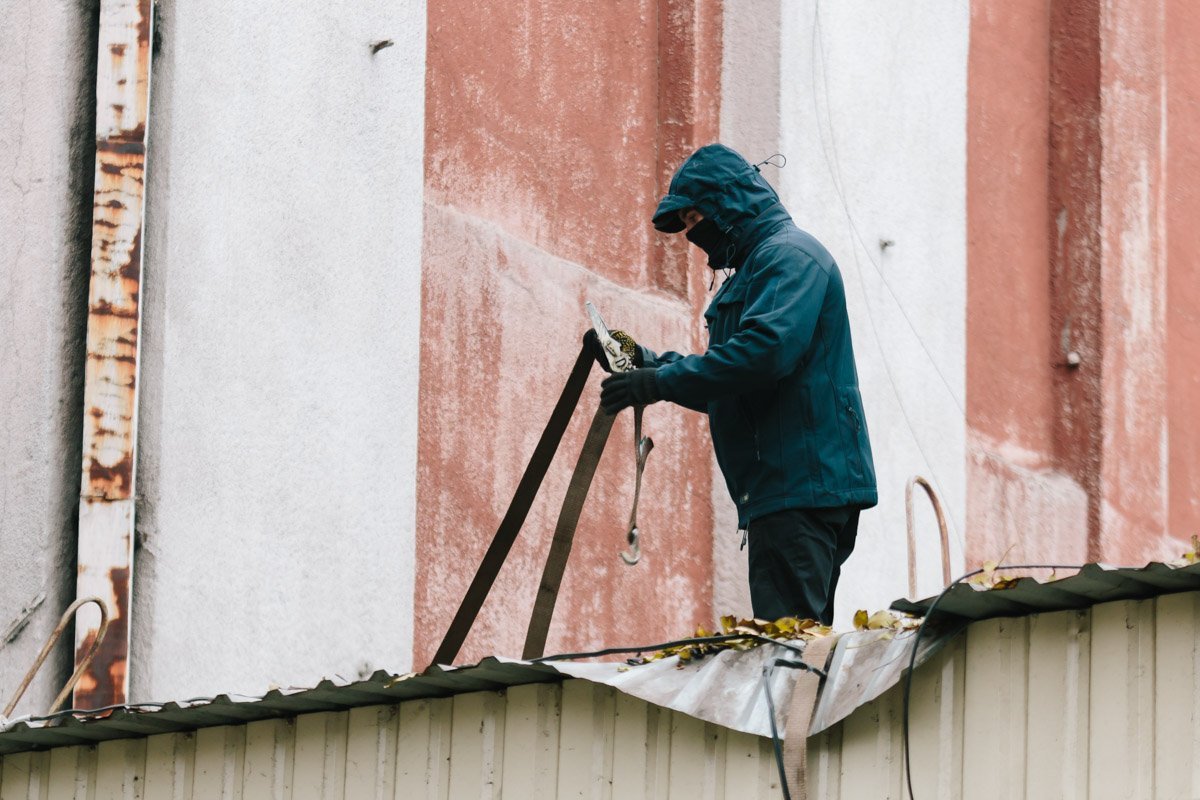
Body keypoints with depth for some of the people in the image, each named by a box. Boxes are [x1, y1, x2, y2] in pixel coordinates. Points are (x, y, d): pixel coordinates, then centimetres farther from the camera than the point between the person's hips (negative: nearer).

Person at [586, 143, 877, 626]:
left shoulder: (788, 255, -7)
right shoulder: (755, 266, 27)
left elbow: (765, 351, -23)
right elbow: (729, 391, 27)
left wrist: (661, 383, -19)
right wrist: (650, 363, 14)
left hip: (801, 487, -11)